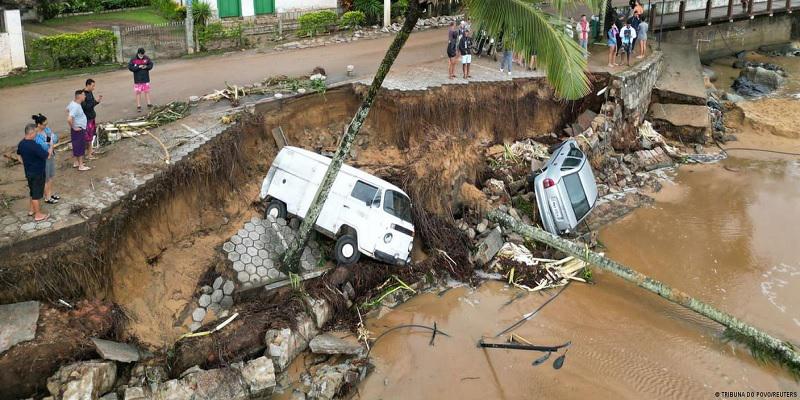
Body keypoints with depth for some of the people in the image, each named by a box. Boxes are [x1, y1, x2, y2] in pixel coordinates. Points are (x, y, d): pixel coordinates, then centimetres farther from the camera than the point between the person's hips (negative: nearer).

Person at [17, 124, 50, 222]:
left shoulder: (21, 143, -1)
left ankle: (32, 210, 37)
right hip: (37, 173, -8)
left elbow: (19, 155, 15)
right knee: (36, 194, 2)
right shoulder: (35, 146, -29)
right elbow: (47, 156, -24)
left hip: (28, 172, 8)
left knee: (32, 191, 24)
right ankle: (38, 215, 12)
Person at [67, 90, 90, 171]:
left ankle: (76, 162, 32)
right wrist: (74, 127, -21)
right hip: (79, 130, -10)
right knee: (80, 147, 0)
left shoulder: (73, 103, 3)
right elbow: (69, 119, -35)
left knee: (77, 146, 20)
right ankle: (81, 166, 8)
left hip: (80, 129, 10)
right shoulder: (76, 107, -27)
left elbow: (67, 110, 25)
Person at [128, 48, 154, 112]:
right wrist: (138, 67, -22)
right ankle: (138, 106, 8)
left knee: (147, 91, 11)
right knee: (138, 93, 2)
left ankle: (149, 104, 23)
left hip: (146, 79, 2)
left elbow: (151, 64, 4)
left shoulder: (146, 58, -3)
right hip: (137, 79, -2)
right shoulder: (133, 59, -10)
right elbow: (130, 67, -13)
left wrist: (146, 67, -16)